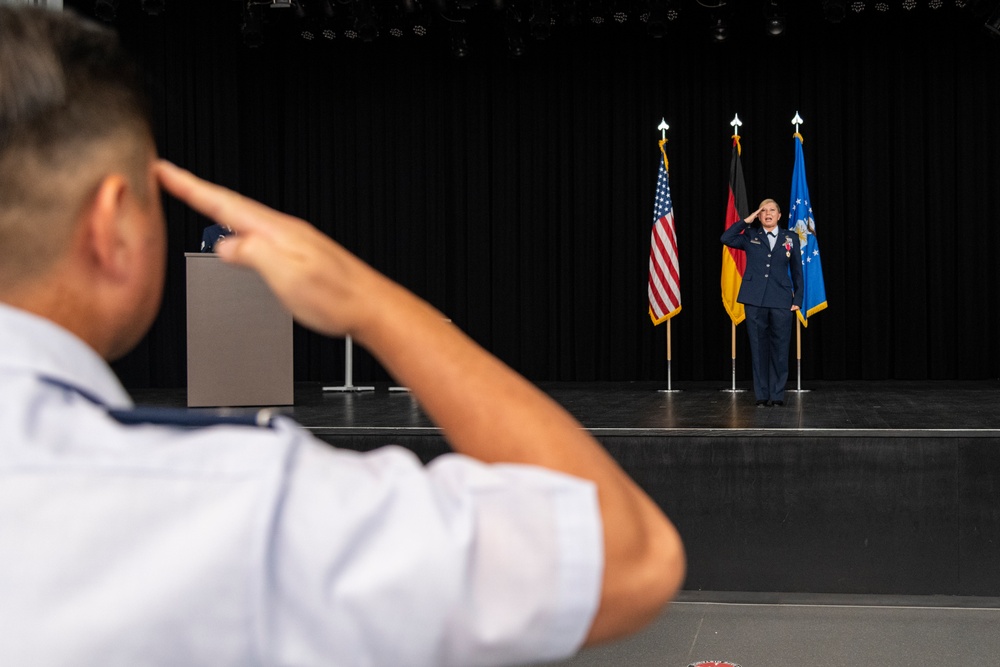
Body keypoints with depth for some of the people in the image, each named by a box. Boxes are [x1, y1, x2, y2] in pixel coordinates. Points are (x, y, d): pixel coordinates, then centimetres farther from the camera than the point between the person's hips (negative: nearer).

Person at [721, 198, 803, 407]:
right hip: (755, 300, 0)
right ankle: (761, 395, 8)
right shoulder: (751, 236, 9)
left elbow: (797, 271, 9)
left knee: (780, 349, 0)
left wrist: (798, 299, 2)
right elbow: (726, 239, -5)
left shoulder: (791, 238, 8)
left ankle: (777, 395, 8)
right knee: (759, 348, 2)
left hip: (781, 300, 0)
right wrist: (746, 222, -4)